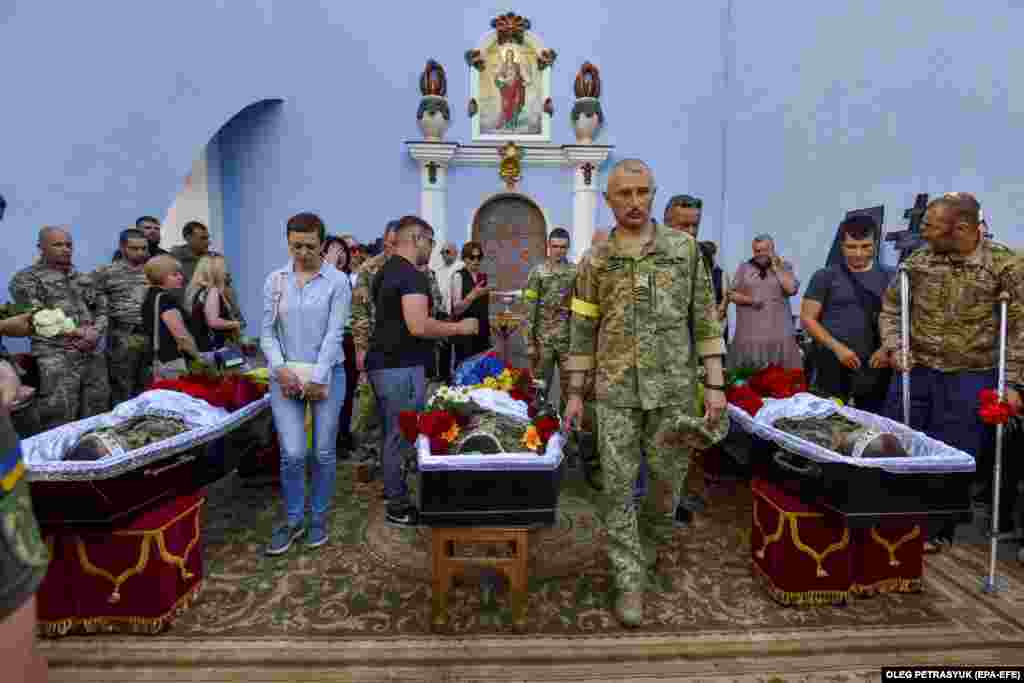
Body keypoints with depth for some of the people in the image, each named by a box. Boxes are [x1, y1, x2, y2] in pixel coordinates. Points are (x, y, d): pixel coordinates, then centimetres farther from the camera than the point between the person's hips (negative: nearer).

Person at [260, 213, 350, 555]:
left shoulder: (337, 282, -4)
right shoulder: (275, 280, 5)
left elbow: (334, 334, -8)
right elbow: (267, 332, 5)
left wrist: (318, 378, -13)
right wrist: (280, 368, -9)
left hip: (327, 374, -1)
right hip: (286, 375, 2)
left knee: (323, 452, 7)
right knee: (292, 453, -3)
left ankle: (319, 517, 26)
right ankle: (293, 519, 19)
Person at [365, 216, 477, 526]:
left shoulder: (385, 272, 15)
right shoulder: (412, 275, -17)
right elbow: (418, 326, -27)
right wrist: (459, 327, -13)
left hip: (381, 363, 10)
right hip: (401, 367, -10)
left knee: (390, 434, 19)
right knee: (403, 435, 1)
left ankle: (392, 490, 32)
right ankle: (399, 506, 13)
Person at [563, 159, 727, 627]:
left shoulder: (684, 248, 2)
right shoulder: (595, 261, 3)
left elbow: (706, 320, 2)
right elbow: (583, 331, 6)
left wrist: (715, 385, -4)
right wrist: (575, 394, 5)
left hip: (673, 389, 0)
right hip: (616, 392, 0)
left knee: (668, 477, 11)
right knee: (619, 487, 2)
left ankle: (651, 539, 43)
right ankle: (630, 582, 17)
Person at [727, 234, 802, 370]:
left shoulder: (784, 267, 11)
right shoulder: (744, 268, 12)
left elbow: (792, 289, -4)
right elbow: (732, 294, 9)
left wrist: (776, 268, -2)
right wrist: (750, 300, -8)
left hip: (779, 330, 0)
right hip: (750, 331, 0)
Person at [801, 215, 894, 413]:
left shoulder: (889, 277, 9)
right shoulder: (825, 276, 0)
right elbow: (807, 318, -3)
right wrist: (837, 347, -13)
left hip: (875, 365, 3)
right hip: (833, 364, -3)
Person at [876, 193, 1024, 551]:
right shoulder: (917, 260, 0)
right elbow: (891, 307, 10)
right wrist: (894, 347, -5)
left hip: (971, 378, -3)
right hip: (915, 371, 3)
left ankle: (937, 529, 27)